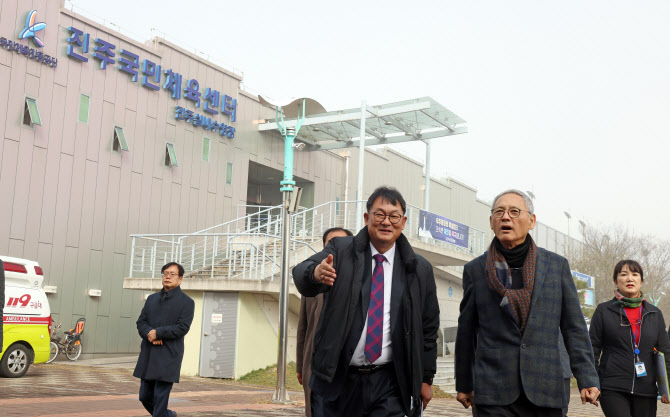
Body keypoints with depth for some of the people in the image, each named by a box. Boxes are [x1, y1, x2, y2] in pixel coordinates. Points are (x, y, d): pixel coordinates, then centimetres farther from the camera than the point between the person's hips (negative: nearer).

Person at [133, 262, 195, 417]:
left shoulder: (187, 302, -2)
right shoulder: (152, 299, 16)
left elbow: (182, 328, -11)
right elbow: (141, 322, 10)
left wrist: (158, 333, -14)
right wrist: (149, 334, -11)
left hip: (168, 357, -6)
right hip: (148, 356, 6)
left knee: (160, 398, -7)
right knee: (145, 396, 10)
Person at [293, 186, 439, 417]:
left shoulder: (420, 270, 6)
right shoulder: (340, 250, 1)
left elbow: (429, 328, 10)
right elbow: (301, 274, -15)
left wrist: (426, 379, 10)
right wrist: (316, 273, -39)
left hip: (389, 386, 1)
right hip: (335, 380, 0)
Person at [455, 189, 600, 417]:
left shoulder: (557, 265, 7)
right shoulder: (475, 270, 5)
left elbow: (574, 328, 7)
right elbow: (466, 333, 11)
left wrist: (587, 379, 0)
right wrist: (463, 385, 15)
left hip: (545, 392, 1)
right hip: (494, 393, -1)